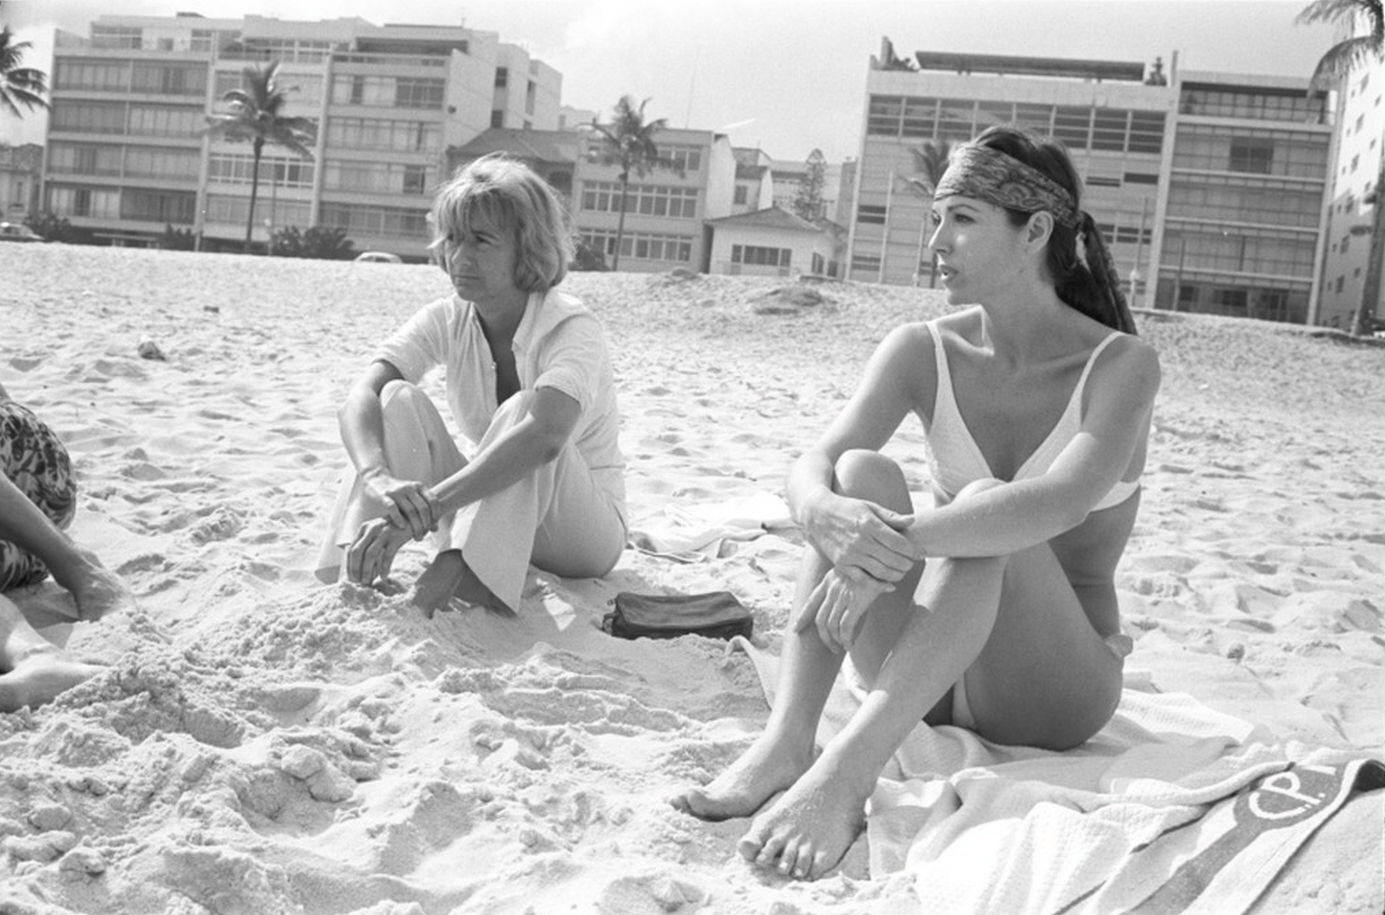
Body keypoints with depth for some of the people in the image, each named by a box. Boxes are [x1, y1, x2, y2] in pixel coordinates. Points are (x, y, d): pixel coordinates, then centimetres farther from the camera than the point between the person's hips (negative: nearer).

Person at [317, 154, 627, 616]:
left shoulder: (572, 327, -22)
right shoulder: (445, 321, -7)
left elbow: (544, 437, -42)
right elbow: (358, 400, -22)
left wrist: (419, 513, -50)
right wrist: (378, 478, -46)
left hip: (585, 532, -4)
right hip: (488, 506, 4)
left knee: (522, 407, -32)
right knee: (399, 399, -18)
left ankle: (454, 571, -39)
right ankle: (362, 573, -31)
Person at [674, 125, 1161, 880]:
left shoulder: (1119, 364, -10)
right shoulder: (923, 352, -1)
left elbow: (1065, 501, -31)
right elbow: (813, 465, -16)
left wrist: (903, 541, -43)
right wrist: (828, 514, -40)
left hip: (1057, 687, -3)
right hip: (921, 675, 3)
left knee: (985, 505, -31)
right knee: (859, 472, -22)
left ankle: (849, 769, -44)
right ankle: (787, 740, -35)